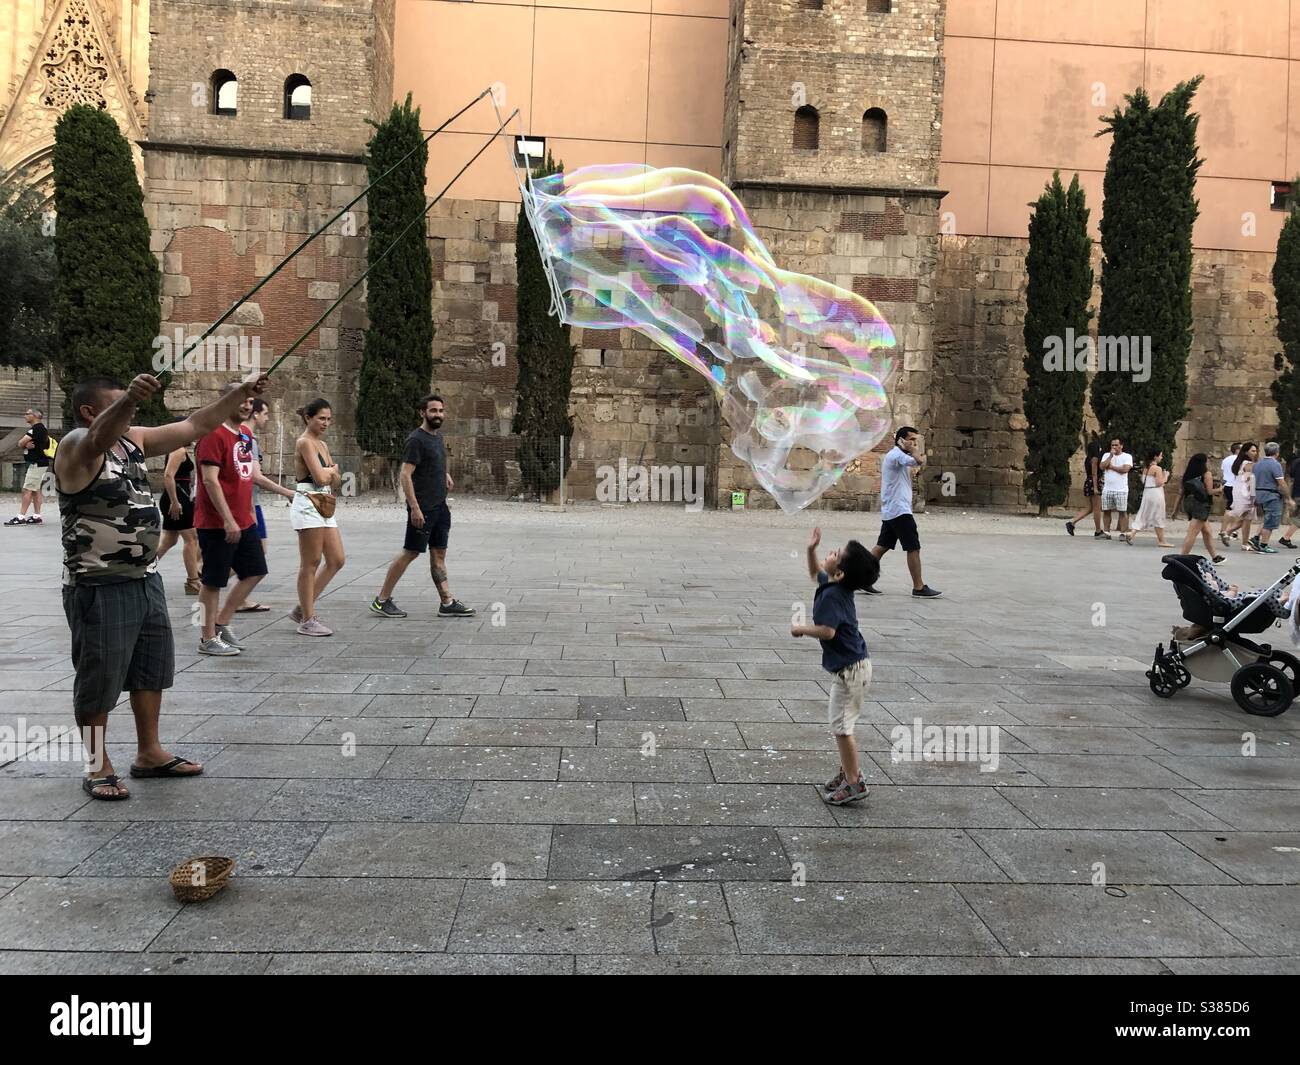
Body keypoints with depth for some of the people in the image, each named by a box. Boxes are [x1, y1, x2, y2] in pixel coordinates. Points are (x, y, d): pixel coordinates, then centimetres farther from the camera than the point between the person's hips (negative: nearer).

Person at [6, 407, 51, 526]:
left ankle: (20, 517, -11)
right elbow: (21, 444, 14)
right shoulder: (40, 428, 17)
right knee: (35, 490, 10)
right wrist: (26, 445, -9)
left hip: (36, 464, -10)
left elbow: (20, 443, -17)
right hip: (35, 463, 10)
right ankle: (37, 517, 13)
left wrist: (24, 443, 6)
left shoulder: (37, 428, -14)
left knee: (27, 490, -10)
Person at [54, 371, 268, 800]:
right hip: (99, 587, -8)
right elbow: (99, 436, -39)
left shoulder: (134, 439, 8)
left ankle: (149, 753, 30)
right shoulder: (76, 446, -15)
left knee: (152, 669, 17)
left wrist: (241, 394, 2)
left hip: (146, 579, 9)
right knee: (99, 678, 3)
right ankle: (97, 765, 18)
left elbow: (193, 427, 10)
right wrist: (128, 398, -59)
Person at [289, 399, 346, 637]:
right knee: (310, 564, -3)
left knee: (336, 561, 8)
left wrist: (329, 473, -6)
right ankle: (307, 621, 5)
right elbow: (320, 477, -19)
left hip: (324, 506, 9)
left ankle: (303, 609, 18)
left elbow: (337, 481, 15)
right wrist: (333, 469, 2)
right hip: (308, 506, -9)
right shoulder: (305, 442, -10)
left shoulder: (323, 445, 17)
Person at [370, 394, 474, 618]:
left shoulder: (438, 437, 13)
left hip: (440, 506, 8)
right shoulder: (416, 439, -13)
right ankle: (381, 600, 7)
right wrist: (415, 508, -23)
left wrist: (445, 474, 10)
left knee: (439, 554, 8)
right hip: (422, 508, -8)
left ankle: (447, 603, 11)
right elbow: (405, 475, -18)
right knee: (410, 553, -3)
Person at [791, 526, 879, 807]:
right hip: (852, 665, 10)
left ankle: (854, 784, 7)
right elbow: (815, 573, 26)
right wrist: (811, 550, 10)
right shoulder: (831, 585, 5)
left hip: (849, 668, -10)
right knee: (841, 725, 21)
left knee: (841, 726, -2)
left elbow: (827, 631, -31)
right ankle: (849, 770, 34)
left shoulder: (832, 595, -24)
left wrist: (801, 630, -14)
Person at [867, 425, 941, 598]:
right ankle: (919, 587, -1)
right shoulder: (897, 455, -14)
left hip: (889, 511, 10)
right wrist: (912, 448, -13)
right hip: (899, 510, -10)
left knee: (882, 546, 10)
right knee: (914, 548, -5)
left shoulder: (894, 456, 19)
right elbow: (920, 461, -28)